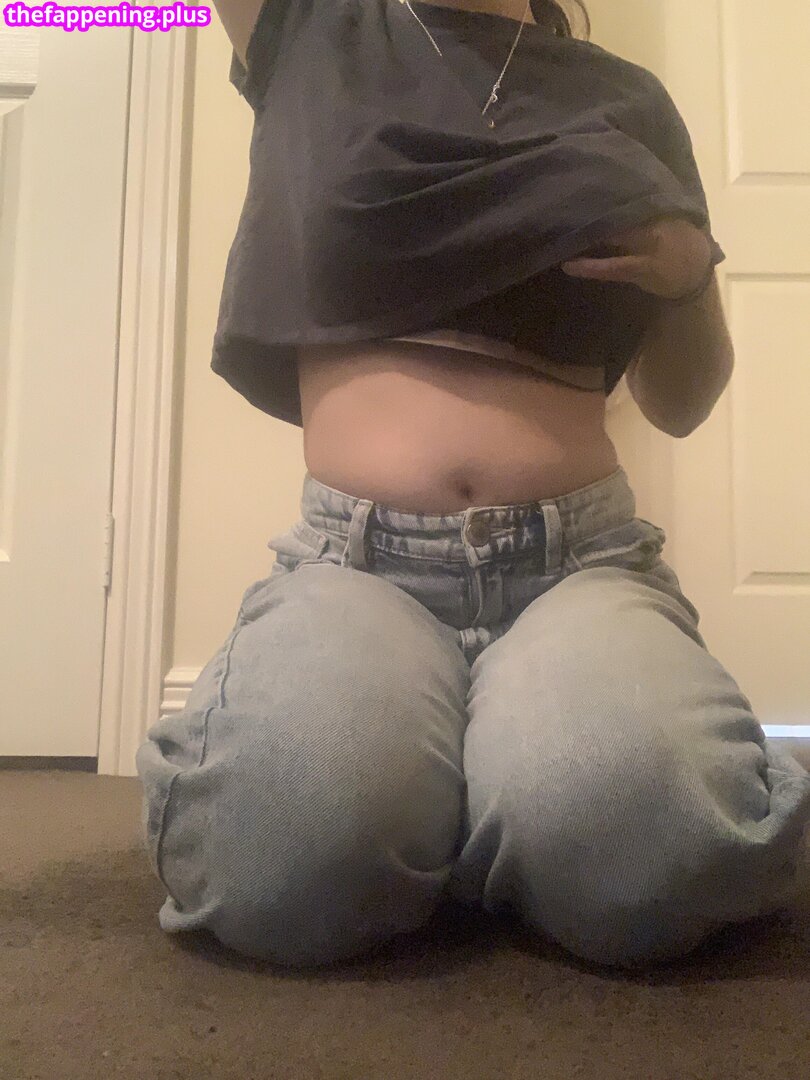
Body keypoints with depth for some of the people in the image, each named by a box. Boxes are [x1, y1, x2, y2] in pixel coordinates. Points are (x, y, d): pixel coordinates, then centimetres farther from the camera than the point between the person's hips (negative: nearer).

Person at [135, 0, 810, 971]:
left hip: (580, 559, 1)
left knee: (653, 837, -30)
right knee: (285, 855, -31)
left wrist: (690, 273, 2)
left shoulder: (623, 99, 18)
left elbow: (678, 404, 20)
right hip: (356, 560, 0)